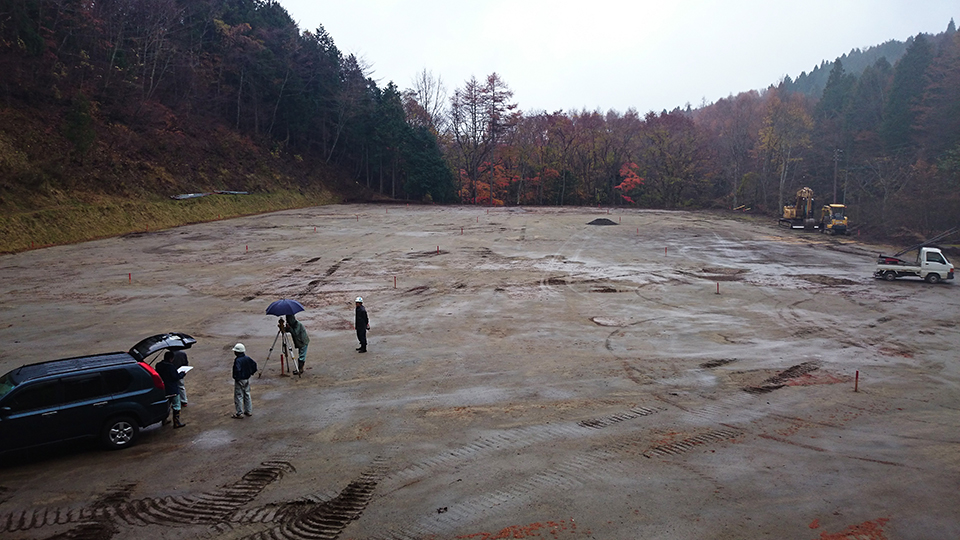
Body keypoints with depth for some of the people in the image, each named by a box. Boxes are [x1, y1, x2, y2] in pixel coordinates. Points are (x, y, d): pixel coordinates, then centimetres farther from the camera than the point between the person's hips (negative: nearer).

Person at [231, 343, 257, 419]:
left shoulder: (237, 360, -22)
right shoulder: (247, 358, 0)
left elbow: (237, 370, -32)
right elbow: (254, 364, 9)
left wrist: (236, 378, -19)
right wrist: (252, 372, 16)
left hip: (239, 381, -8)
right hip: (247, 379, 8)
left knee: (238, 396, 2)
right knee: (247, 395, 17)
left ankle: (240, 413, 4)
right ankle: (249, 411, 23)